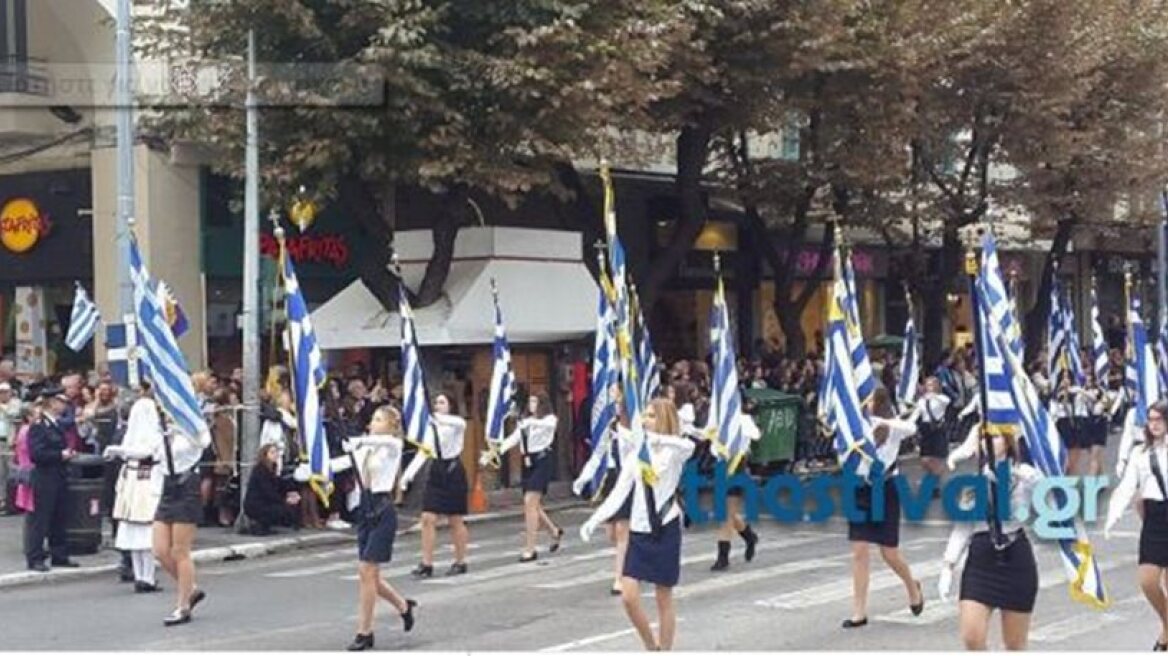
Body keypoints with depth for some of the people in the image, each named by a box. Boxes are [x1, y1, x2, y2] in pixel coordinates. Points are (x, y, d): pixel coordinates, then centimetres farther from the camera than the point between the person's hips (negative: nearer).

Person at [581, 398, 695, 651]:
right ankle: (652, 648, 16)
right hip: (639, 529, 4)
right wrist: (594, 521, -7)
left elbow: (689, 446, -30)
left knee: (664, 600, 5)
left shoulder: (674, 452, -4)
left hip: (665, 528, -4)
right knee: (629, 597, -4)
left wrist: (656, 438, -38)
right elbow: (619, 493, 3)